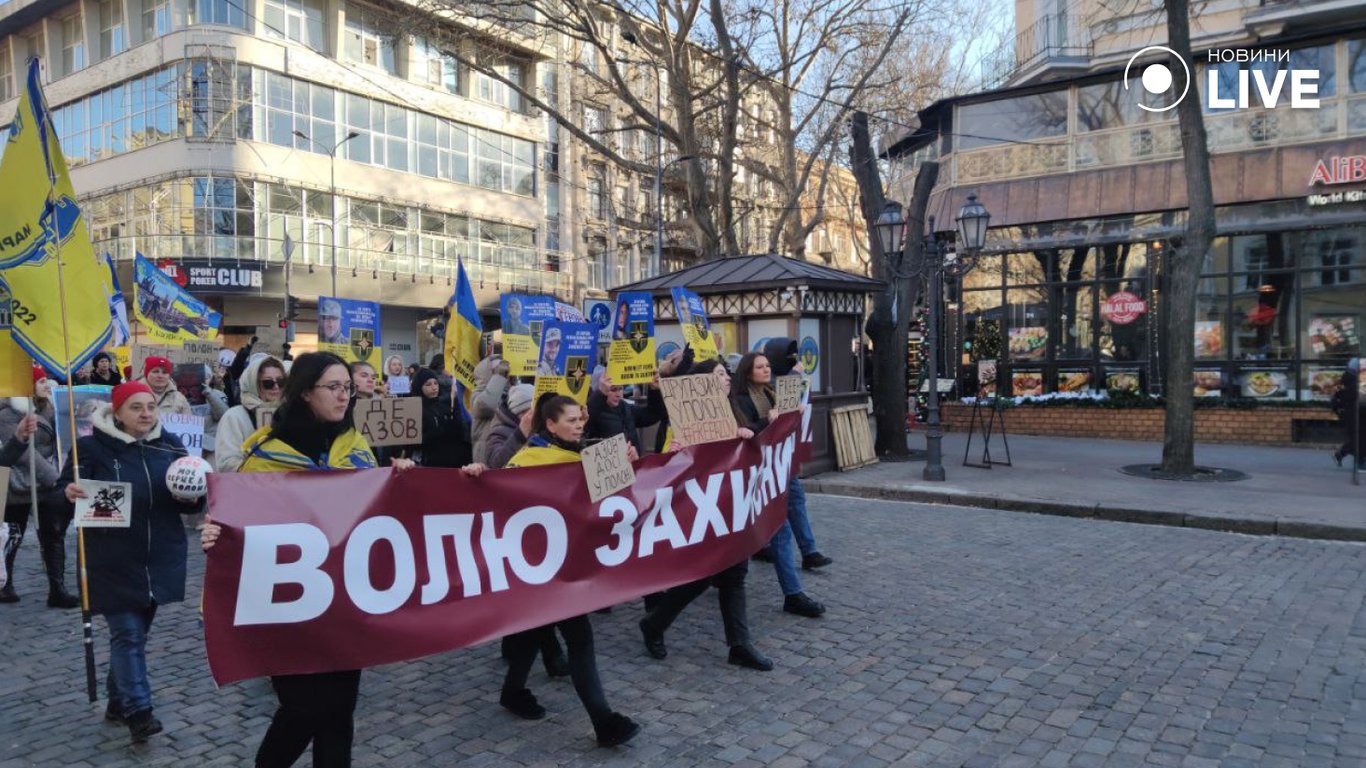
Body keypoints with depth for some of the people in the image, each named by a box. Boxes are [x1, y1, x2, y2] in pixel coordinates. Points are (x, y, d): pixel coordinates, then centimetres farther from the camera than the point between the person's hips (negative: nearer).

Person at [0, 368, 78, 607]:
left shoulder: (48, 408, 11)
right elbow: (24, 452, -18)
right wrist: (54, 477, -22)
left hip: (47, 485, 6)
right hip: (20, 486, -5)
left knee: (53, 536, 1)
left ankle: (57, 590, 1)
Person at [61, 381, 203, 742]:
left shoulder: (170, 445, 4)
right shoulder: (93, 447, -7)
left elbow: (191, 501, 11)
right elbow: (65, 490, -2)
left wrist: (192, 497, -12)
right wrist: (70, 494, -24)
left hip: (159, 558, 4)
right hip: (113, 561, -4)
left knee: (136, 633, 15)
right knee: (127, 634, -6)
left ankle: (119, 701, 30)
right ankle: (138, 711, -1)